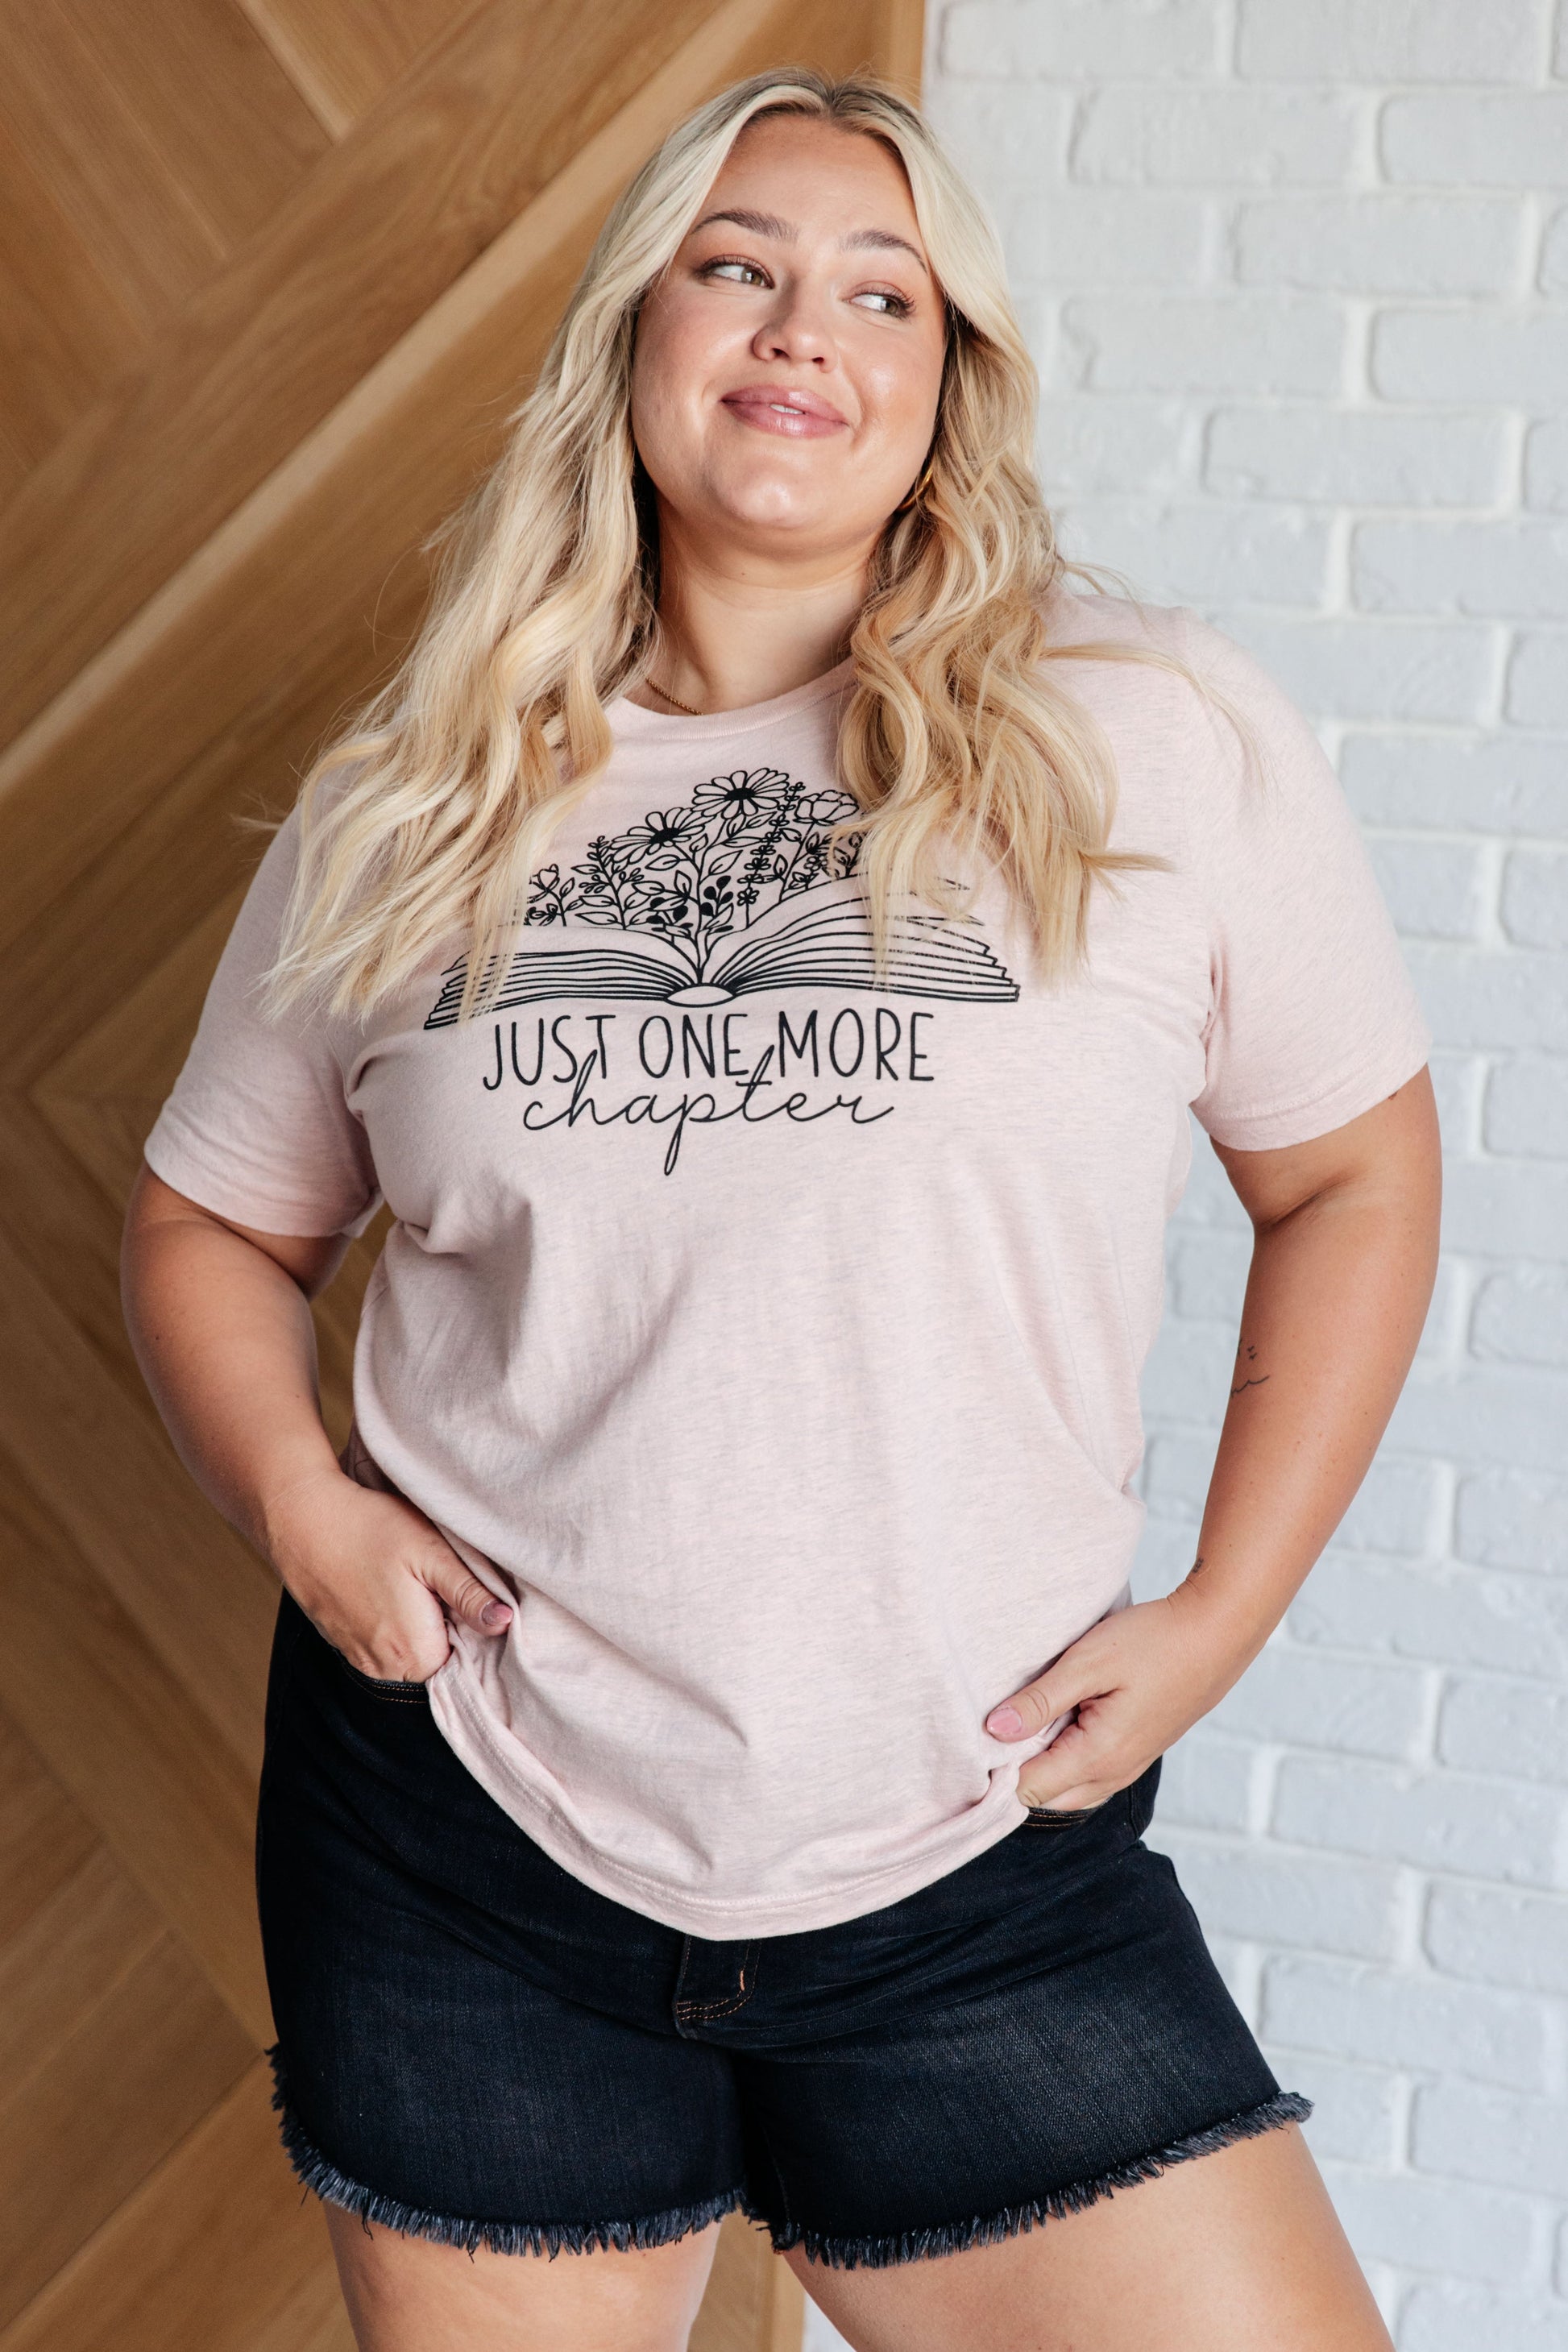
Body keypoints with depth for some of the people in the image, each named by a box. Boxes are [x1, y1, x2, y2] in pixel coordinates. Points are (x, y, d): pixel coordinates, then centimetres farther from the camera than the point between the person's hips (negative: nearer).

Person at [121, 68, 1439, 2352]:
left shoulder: (1168, 742, -4)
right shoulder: (409, 810, 4)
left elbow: (1352, 1169, 5)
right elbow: (212, 1221, 14)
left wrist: (1218, 1614, -2)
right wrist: (298, 1501, -4)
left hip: (988, 1873, -1)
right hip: (460, 1850, 2)